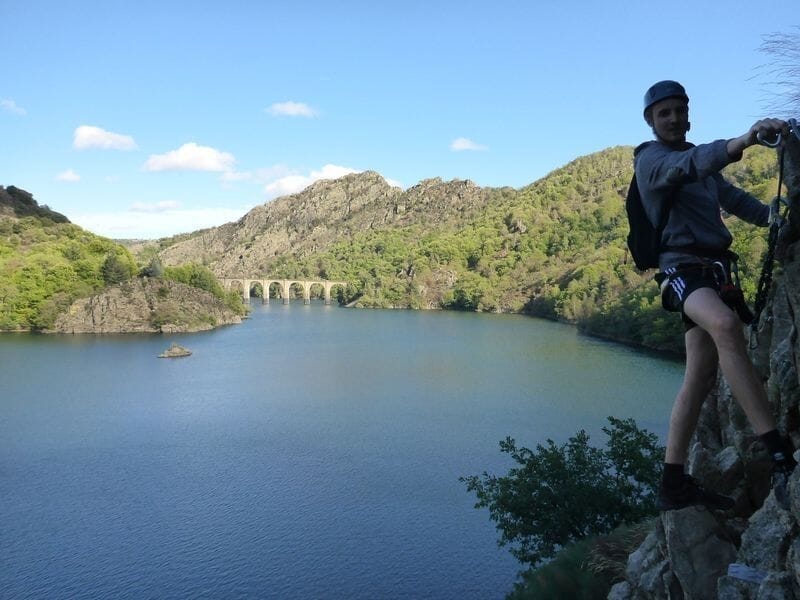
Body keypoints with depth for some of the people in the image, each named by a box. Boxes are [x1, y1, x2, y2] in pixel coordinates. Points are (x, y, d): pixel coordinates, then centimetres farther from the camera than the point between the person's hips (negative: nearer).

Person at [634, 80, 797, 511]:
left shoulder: (700, 158, 24)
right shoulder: (650, 158, -2)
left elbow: (731, 197, 20)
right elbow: (686, 166, -24)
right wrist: (741, 142, -40)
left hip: (715, 268, 8)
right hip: (682, 265, -8)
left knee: (701, 376, 3)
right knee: (725, 324, -37)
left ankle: (674, 486, 8)